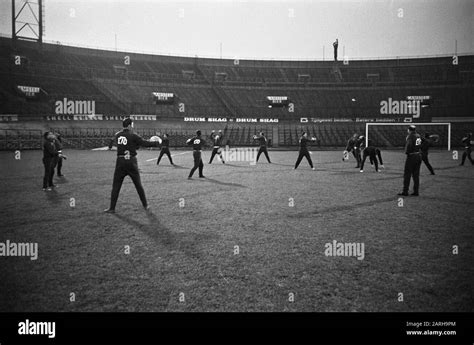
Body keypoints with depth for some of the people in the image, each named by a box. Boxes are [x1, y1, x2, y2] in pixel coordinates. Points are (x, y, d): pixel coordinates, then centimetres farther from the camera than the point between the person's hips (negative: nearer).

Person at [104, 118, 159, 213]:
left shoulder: (117, 135, 4)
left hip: (120, 162, 2)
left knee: (116, 186, 6)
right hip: (131, 162, -2)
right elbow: (145, 143, -9)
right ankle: (145, 205, 19)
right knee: (138, 185, 10)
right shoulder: (133, 136, -8)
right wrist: (156, 143, 3)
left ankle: (112, 208, 4)